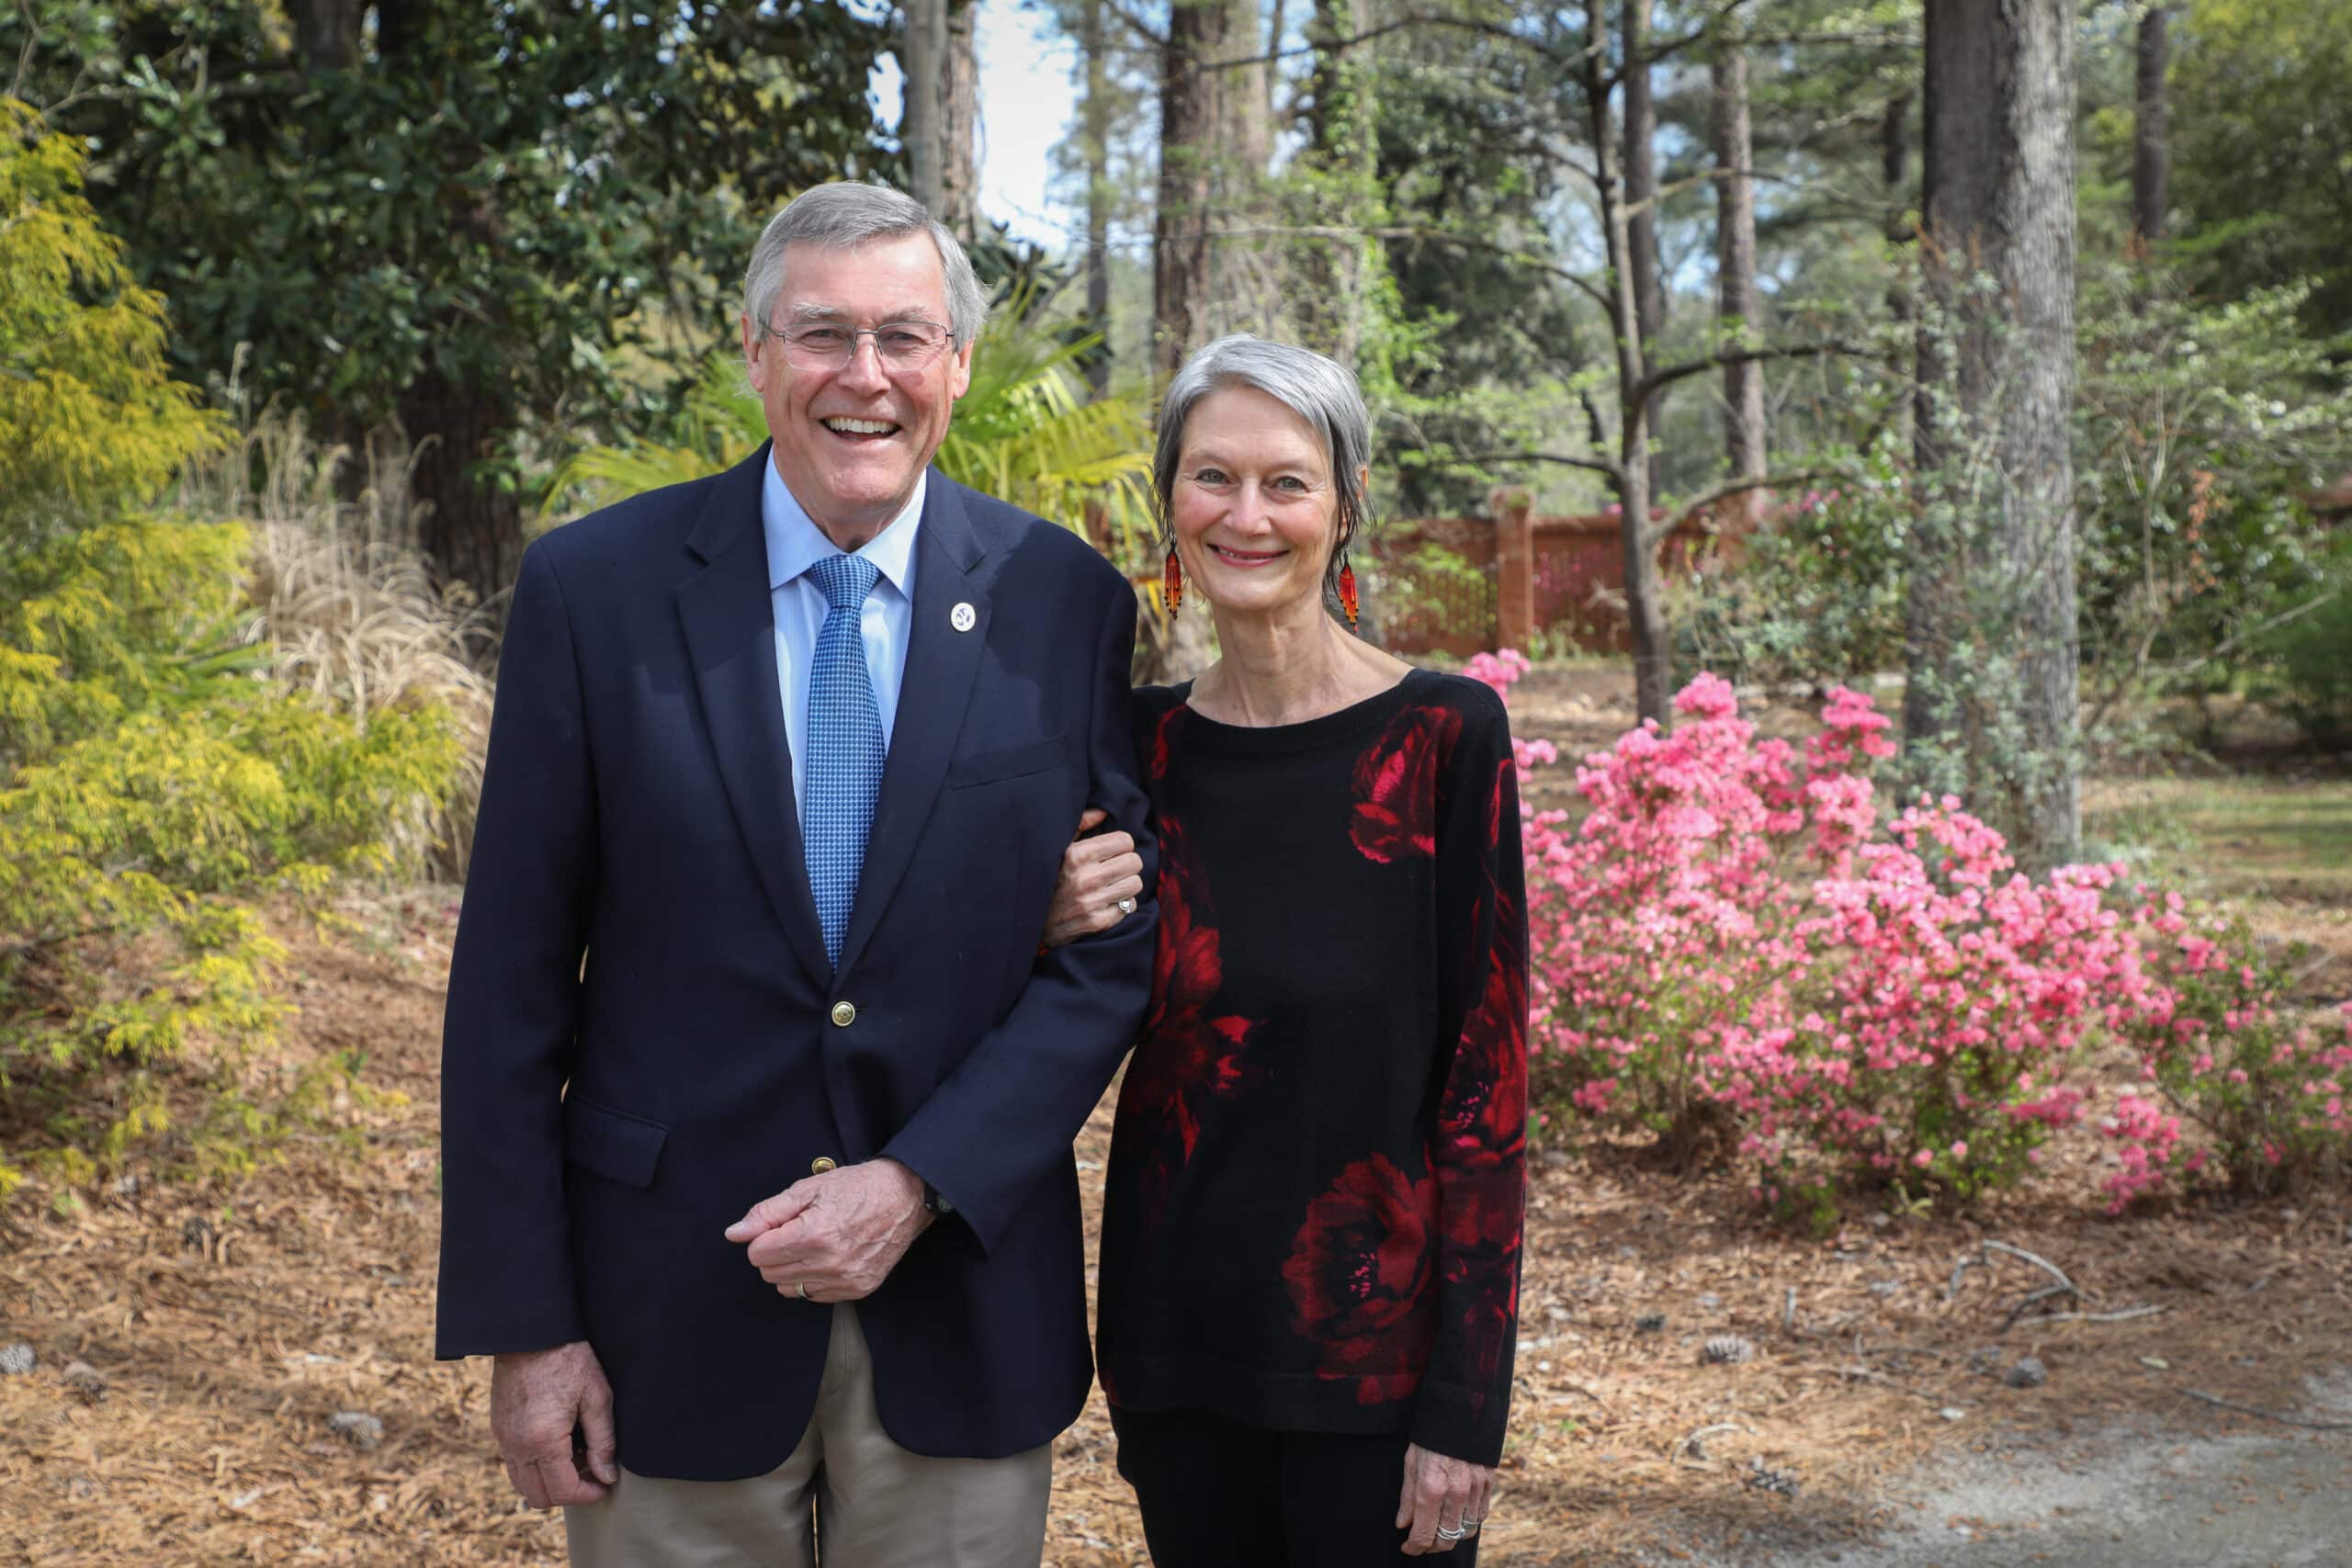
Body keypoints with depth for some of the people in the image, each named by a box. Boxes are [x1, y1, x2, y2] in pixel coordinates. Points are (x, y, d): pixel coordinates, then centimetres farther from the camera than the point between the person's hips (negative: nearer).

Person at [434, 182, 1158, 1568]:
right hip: (674, 1303, -1)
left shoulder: (1068, 602, -2)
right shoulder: (594, 588, -5)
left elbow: (1118, 946, -2)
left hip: (964, 1302, 1)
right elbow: (513, 977, -3)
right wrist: (523, 1319, -5)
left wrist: (921, 1185, -14)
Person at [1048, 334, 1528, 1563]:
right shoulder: (1142, 743, 2)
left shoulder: (1444, 734, -9)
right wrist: (1058, 937, -11)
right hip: (1179, 1340, 4)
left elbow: (1487, 1073, -9)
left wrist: (1465, 1406, -11)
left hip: (1375, 1353, -3)